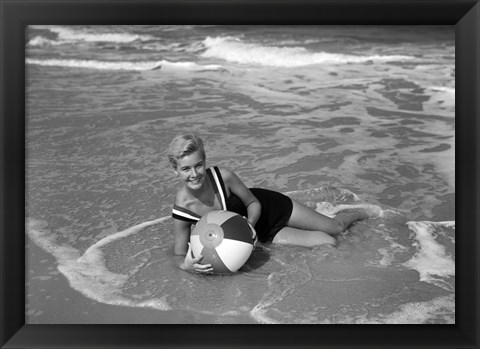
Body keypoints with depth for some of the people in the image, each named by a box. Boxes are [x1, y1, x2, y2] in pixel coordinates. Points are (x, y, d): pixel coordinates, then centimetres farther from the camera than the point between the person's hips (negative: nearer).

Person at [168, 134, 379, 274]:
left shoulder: (222, 176, -31)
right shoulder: (181, 209, -28)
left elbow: (254, 203, -15)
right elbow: (179, 255, -17)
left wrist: (250, 224, -35)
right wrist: (187, 266, -41)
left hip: (267, 206, 0)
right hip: (262, 234, 1)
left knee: (336, 227, 13)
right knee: (328, 243, -2)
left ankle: (362, 213, 50)